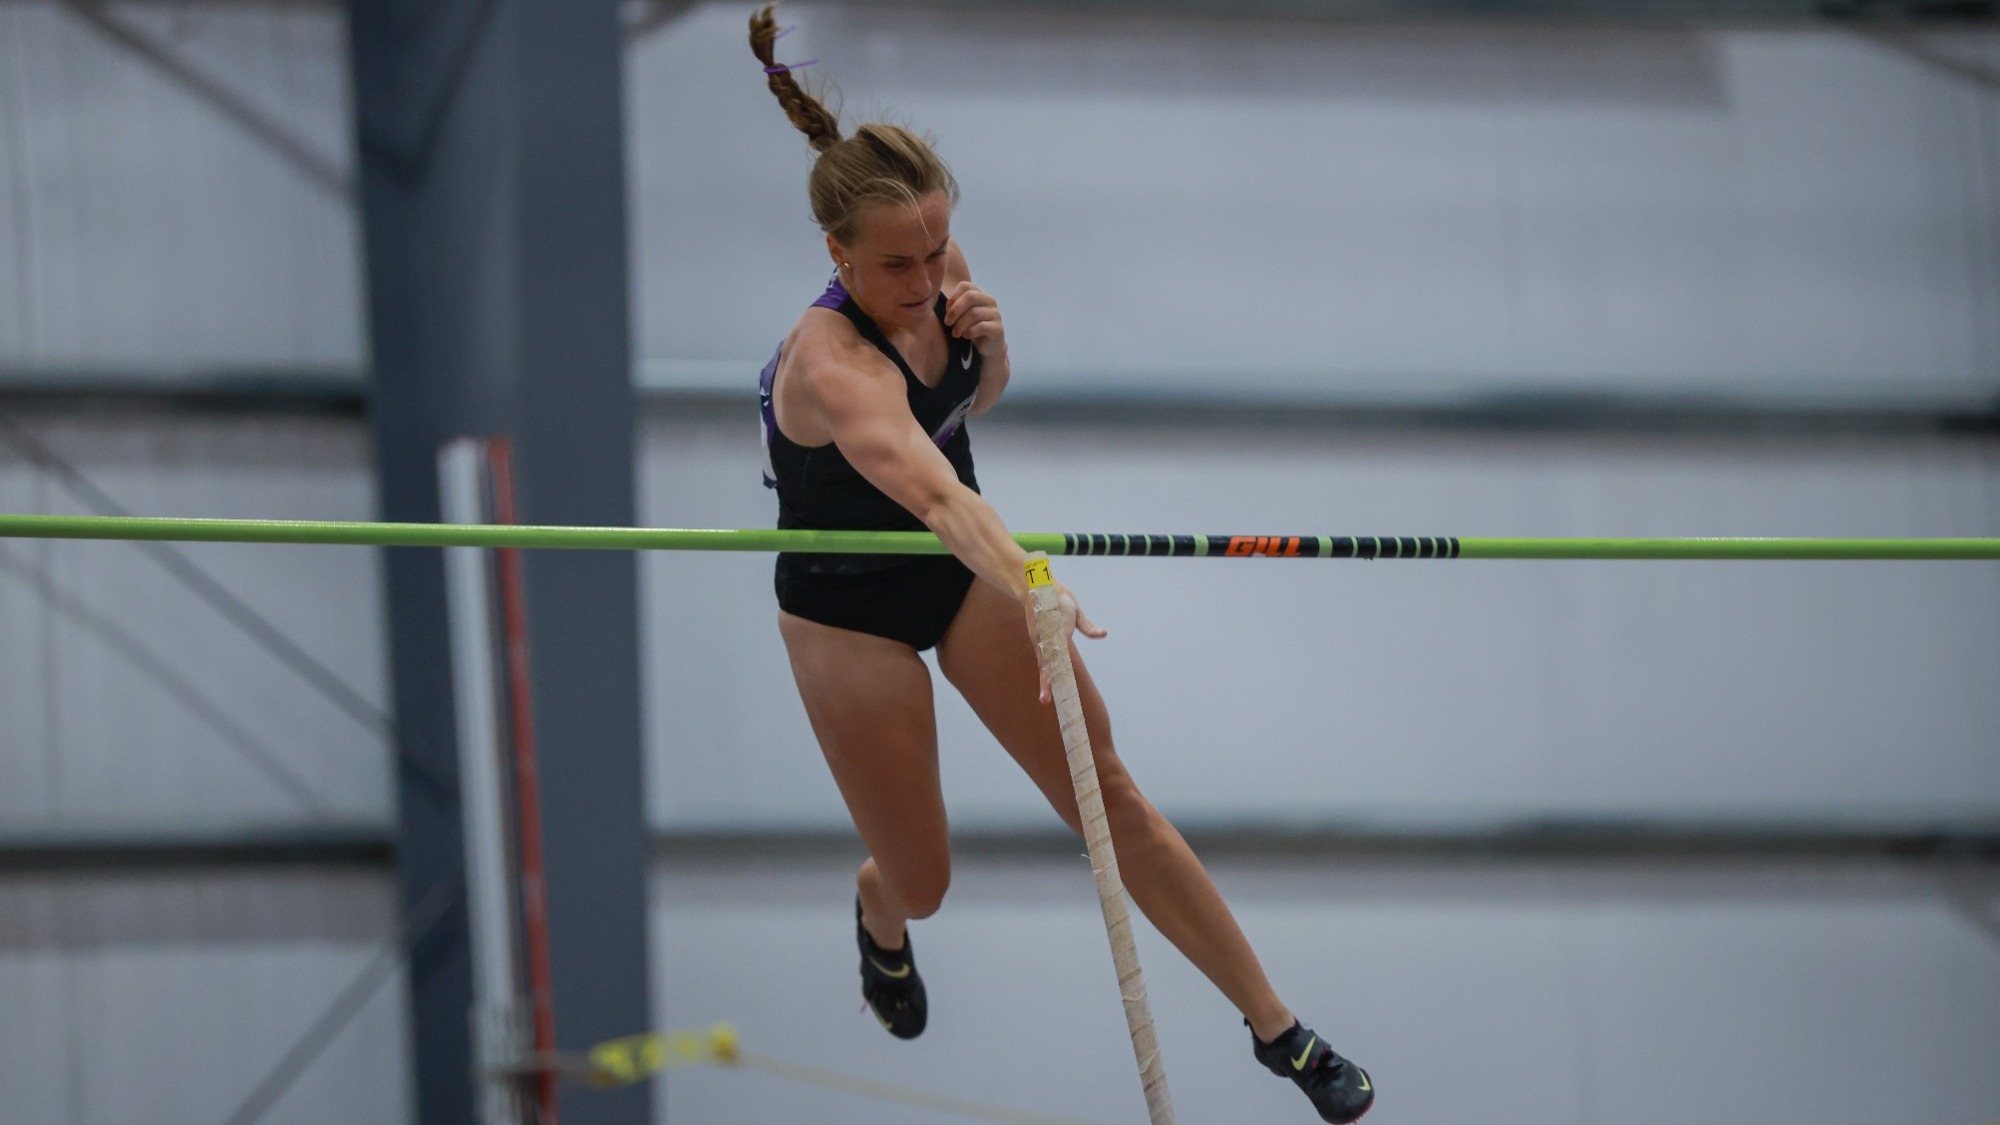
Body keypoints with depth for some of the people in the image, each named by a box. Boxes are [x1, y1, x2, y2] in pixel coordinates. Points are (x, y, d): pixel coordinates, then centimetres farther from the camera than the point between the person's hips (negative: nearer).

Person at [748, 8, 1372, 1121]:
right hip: (850, 616, -5)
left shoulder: (939, 275, -16)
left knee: (1109, 795, 2)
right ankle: (881, 924, 50)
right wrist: (1035, 592, -74)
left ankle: (1278, 1028, 6)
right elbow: (933, 493, -57)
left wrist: (990, 340, -19)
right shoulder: (834, 370, -39)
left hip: (969, 568, 5)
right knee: (920, 882, 9)